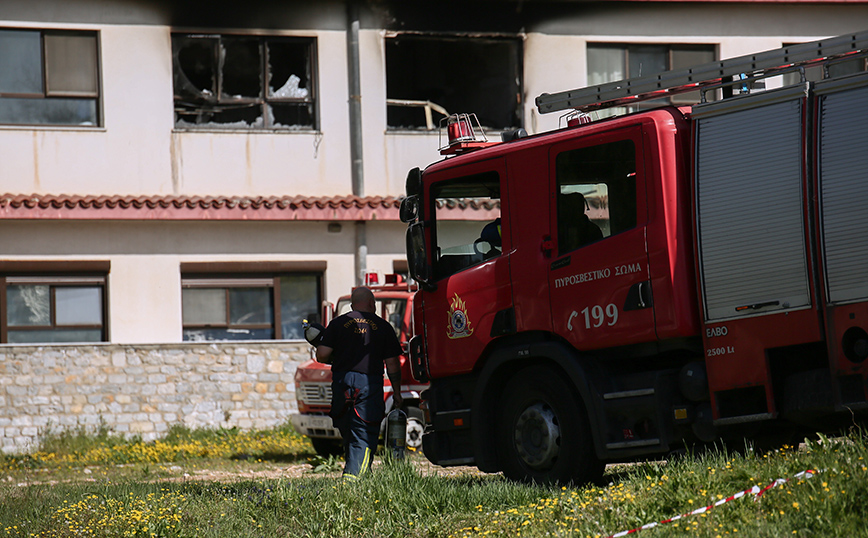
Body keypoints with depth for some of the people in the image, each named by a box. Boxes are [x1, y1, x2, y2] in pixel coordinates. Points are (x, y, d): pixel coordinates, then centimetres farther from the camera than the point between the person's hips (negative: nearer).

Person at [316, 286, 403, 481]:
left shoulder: (338, 323, 8)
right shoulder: (382, 326, 7)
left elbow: (322, 355, 1)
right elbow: (392, 363, 5)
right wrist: (397, 393, 13)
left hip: (342, 383, 2)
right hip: (370, 384, -2)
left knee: (348, 433, 15)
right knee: (364, 436, -3)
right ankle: (353, 473, -18)